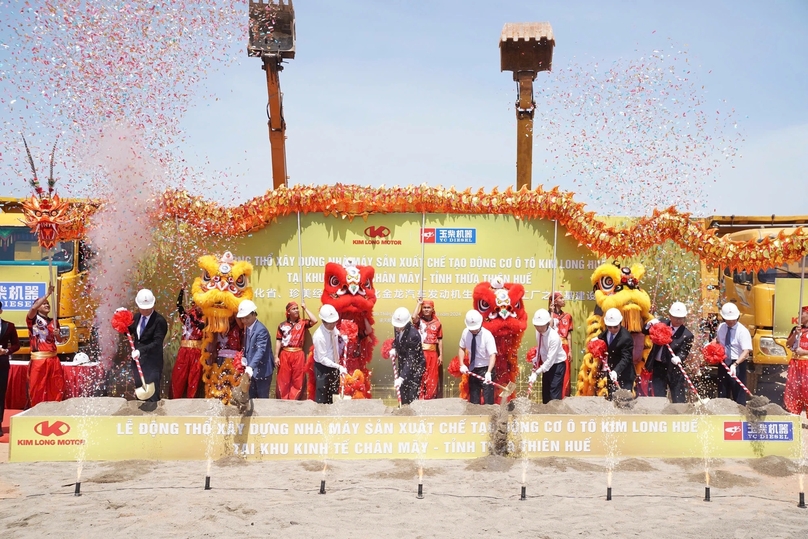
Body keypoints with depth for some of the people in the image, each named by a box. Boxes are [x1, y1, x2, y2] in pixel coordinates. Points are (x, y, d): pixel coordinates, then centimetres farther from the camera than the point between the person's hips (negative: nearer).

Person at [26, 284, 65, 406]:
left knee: (56, 388, 7)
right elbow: (33, 308, -22)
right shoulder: (33, 319, 0)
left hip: (53, 359, 5)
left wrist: (58, 334, -1)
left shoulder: (54, 321, 16)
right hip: (38, 359, -5)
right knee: (37, 389, -2)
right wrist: (48, 294, -22)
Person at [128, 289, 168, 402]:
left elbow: (157, 343, -21)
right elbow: (130, 332, 16)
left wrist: (141, 350, -30)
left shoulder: (160, 321, -15)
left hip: (152, 362, -7)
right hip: (138, 359, 7)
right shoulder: (137, 316, 7)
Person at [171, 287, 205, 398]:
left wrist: (192, 316, -31)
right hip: (184, 350, 2)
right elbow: (178, 306, 0)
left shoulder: (202, 321, 4)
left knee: (194, 375, 2)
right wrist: (182, 292, -8)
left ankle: (191, 399, 8)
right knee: (179, 374, 0)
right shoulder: (186, 318, 11)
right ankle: (176, 398, 5)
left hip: (196, 351, -2)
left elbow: (201, 326, -19)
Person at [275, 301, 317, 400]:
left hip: (298, 355, 0)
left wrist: (305, 308, -5)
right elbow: (278, 341, 4)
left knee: (297, 381, 4)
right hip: (285, 355, 0)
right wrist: (276, 357, -2)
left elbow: (314, 321, -13)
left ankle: (293, 402, 14)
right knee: (283, 380, 3)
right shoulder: (282, 325, 4)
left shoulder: (303, 323, 4)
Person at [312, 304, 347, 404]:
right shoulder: (319, 336, -29)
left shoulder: (333, 328, -9)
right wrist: (338, 367, -33)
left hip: (333, 365, 7)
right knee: (322, 396, 2)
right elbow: (322, 359, -26)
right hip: (322, 367, -7)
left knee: (333, 394, 18)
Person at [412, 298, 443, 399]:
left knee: (432, 379, 5)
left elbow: (440, 340, 10)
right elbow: (414, 317, -23)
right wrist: (419, 303, -11)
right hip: (420, 353, -2)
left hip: (433, 354, 2)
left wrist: (441, 355, 5)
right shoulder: (419, 321, 2)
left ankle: (429, 400, 14)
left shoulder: (437, 323, 8)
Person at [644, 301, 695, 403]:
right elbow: (645, 332, 7)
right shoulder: (662, 324, 2)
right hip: (658, 367, 4)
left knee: (678, 401, -1)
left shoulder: (687, 335, -9)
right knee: (658, 398, 10)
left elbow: (684, 352, -14)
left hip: (674, 370, -4)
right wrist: (650, 324, -14)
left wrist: (678, 358, -36)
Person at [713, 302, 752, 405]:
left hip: (738, 364, -6)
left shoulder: (743, 331, -16)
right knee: (722, 392, 16)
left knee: (738, 393, -3)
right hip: (723, 363, 6)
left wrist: (735, 365, -37)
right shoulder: (720, 327, 3)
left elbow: (746, 351, -25)